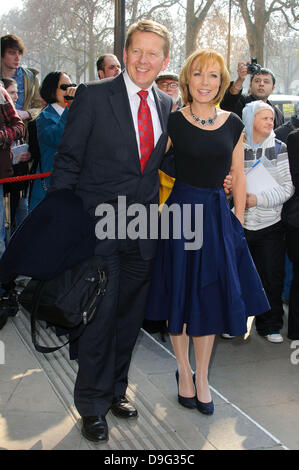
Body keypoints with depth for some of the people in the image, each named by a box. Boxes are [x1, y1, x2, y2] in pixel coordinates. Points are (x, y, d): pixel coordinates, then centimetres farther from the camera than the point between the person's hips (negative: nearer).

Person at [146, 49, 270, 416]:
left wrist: (238, 223, 4)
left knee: (212, 298, 8)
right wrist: (161, 210, -9)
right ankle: (184, 371, 26)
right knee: (180, 294, 7)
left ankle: (202, 377, 24)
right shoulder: (173, 122, -4)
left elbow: (238, 178, 8)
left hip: (218, 216, 3)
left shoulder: (233, 125, 4)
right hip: (181, 213, -2)